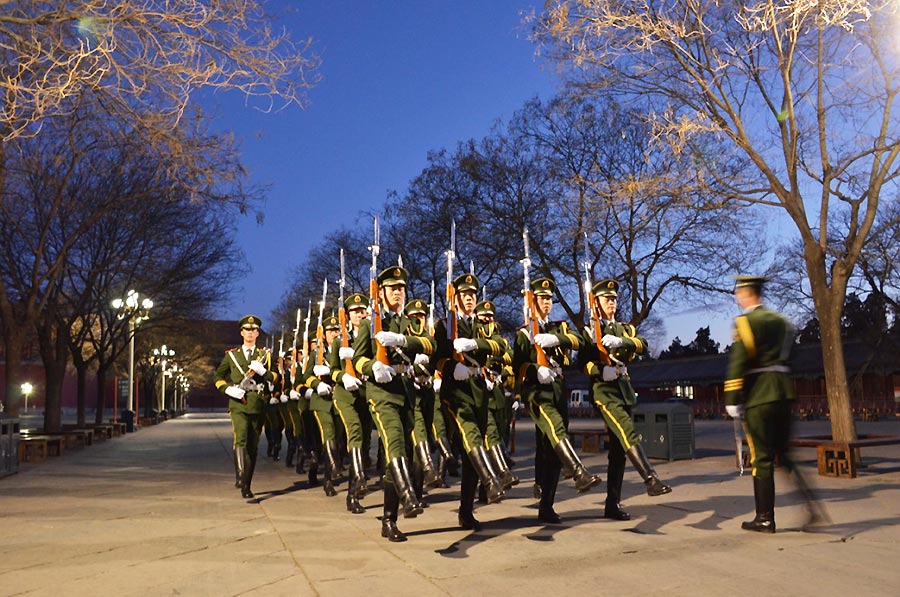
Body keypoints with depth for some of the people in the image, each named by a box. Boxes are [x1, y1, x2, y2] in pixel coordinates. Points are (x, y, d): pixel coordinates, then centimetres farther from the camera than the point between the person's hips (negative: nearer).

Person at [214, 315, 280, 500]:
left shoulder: (265, 354, 14)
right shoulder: (231, 354, 13)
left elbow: (276, 377, 6)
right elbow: (218, 376, 16)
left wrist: (263, 371, -13)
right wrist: (228, 388, -3)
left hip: (258, 406, 2)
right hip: (238, 404, -1)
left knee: (253, 446, 5)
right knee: (240, 439, -22)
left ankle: (247, 485, 14)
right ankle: (240, 476, -32)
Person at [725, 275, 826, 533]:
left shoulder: (746, 321, -9)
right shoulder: (780, 320, 15)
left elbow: (738, 361, -16)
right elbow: (786, 357, 20)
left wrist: (732, 399, -14)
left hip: (759, 395, -7)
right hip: (783, 392, 7)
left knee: (761, 458, 0)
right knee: (784, 453, 15)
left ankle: (765, 519, 7)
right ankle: (812, 507, 6)